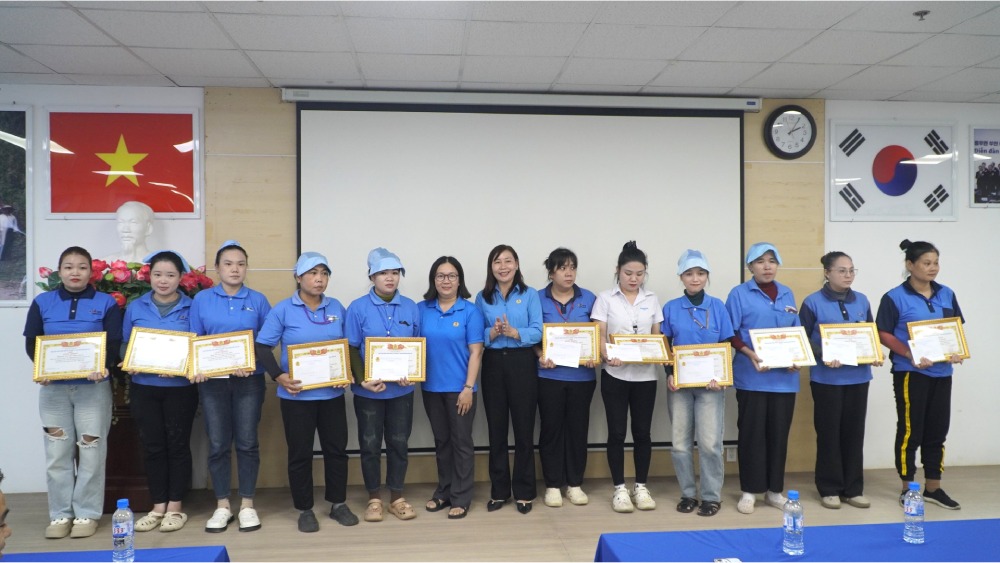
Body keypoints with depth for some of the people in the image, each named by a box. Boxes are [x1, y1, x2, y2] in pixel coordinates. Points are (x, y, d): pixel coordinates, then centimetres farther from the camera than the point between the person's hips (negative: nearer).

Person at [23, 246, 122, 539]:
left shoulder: (106, 303, 1)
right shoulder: (42, 302, 6)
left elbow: (115, 343, -3)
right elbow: (31, 342, 5)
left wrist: (103, 366, -22)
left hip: (93, 386, -2)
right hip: (53, 387, 2)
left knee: (91, 451, 1)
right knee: (57, 452, 6)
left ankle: (87, 513, 12)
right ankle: (60, 514, 17)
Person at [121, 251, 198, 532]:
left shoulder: (191, 308, -1)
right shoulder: (135, 307, 7)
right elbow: (125, 344, 11)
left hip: (180, 387, -2)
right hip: (143, 387, 3)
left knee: (177, 445, 5)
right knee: (152, 445, 8)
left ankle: (175, 507, 16)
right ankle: (158, 506, 20)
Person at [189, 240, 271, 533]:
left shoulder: (258, 300, 3)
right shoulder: (201, 299, 5)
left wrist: (253, 363, -15)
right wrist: (196, 367, -12)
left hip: (249, 380, -1)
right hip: (212, 380, 1)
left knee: (247, 442, 4)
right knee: (218, 444, 6)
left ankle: (247, 505, 17)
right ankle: (222, 506, 19)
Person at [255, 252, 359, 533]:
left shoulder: (337, 308, 5)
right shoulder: (283, 310, -5)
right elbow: (262, 347, -7)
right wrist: (279, 376, -19)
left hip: (332, 393, 3)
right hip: (297, 395, -3)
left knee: (336, 448, 10)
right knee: (300, 452, 7)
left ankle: (338, 503, 26)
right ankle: (305, 509, 22)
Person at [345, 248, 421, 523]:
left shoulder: (410, 307, 2)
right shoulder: (358, 308, -5)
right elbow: (351, 349, -6)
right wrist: (362, 380, -18)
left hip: (402, 389, 2)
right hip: (368, 390, -2)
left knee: (399, 443, 10)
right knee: (370, 444, 8)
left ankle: (397, 497, 25)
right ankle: (374, 498, 23)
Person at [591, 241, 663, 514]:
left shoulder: (651, 299, 8)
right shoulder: (605, 298, -1)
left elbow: (657, 336, 9)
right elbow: (599, 336, -6)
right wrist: (606, 356, -25)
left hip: (645, 375, 2)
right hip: (615, 374, -2)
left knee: (642, 431, 8)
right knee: (617, 432, 2)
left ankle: (641, 487, 21)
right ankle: (619, 489, 14)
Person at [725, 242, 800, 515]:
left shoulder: (787, 294, 13)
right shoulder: (739, 294, -1)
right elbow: (730, 335, -4)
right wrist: (750, 354, -19)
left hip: (784, 376, 4)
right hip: (752, 376, -4)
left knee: (779, 433, 9)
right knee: (752, 432, 2)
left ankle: (774, 490, 21)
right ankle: (749, 491, 12)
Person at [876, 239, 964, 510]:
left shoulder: (947, 294, 8)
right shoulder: (895, 297, -9)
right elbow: (883, 334, -10)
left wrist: (957, 351, -5)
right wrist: (910, 355, -22)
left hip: (942, 373, 5)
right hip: (910, 373, -5)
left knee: (937, 431, 12)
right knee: (910, 432, 2)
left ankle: (933, 488, 24)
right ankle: (908, 489, 13)